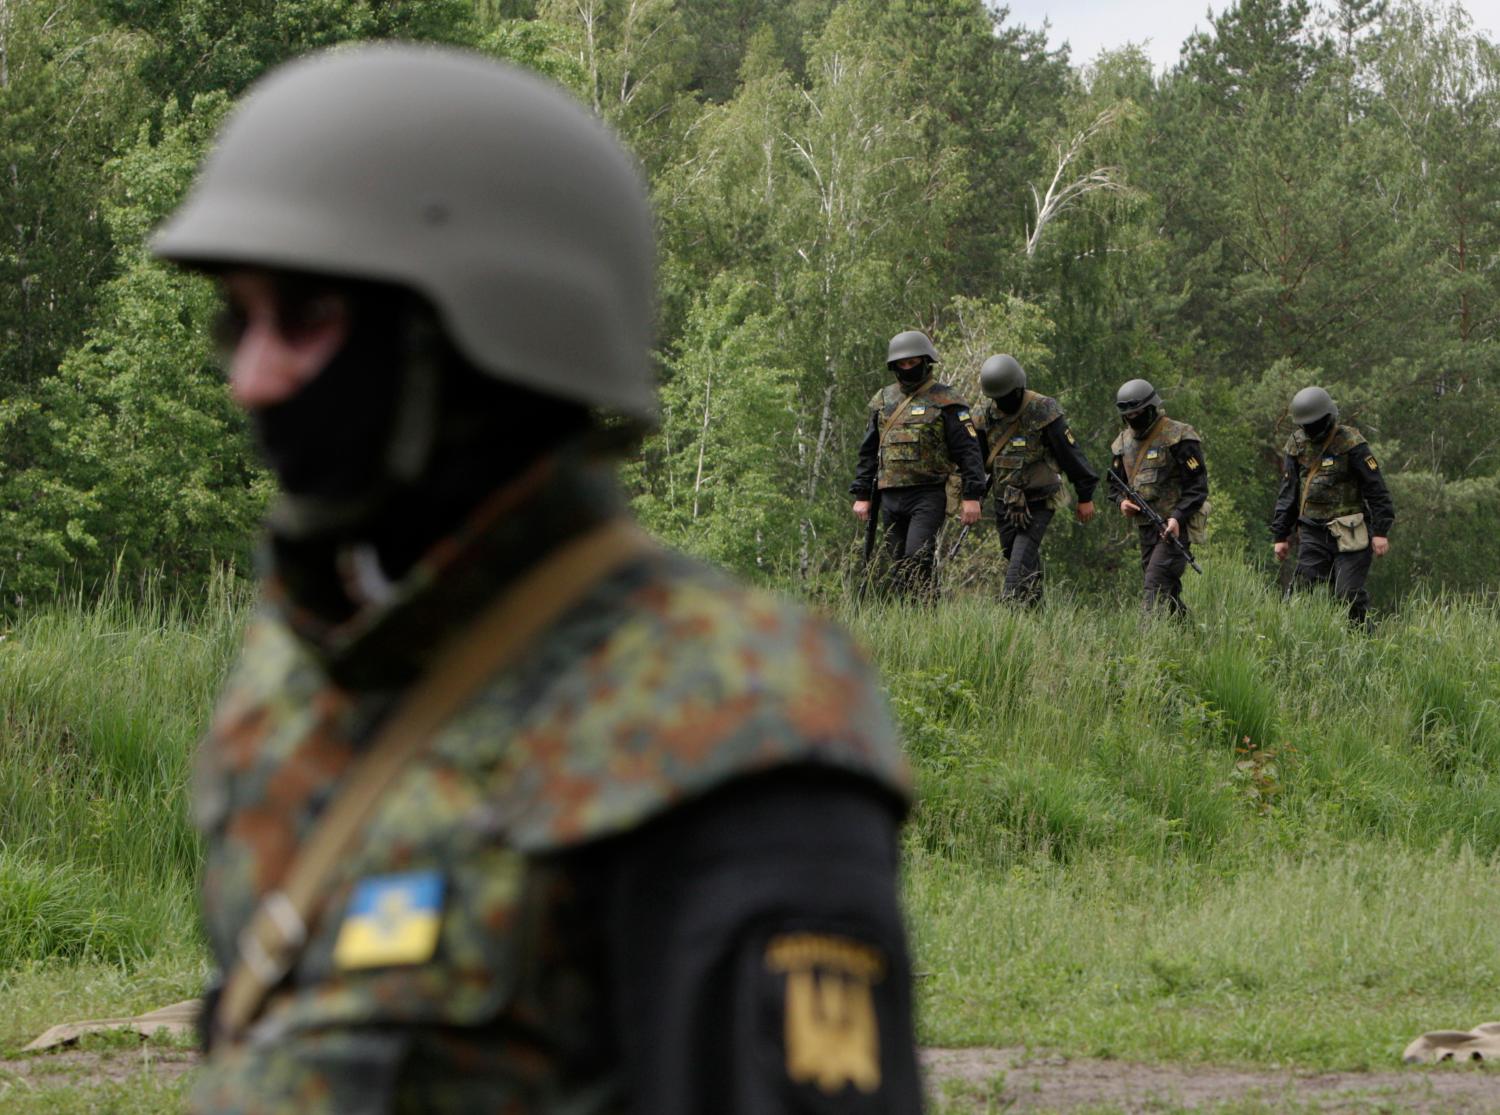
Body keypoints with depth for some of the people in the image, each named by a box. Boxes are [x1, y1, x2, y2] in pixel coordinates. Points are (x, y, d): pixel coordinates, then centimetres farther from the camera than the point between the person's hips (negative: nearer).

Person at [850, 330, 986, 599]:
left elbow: (969, 450, -5)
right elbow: (868, 452, 21)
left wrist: (972, 496, -12)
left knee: (917, 558, -20)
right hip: (891, 497, 6)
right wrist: (861, 495, 15)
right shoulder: (883, 401, 15)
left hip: (929, 495, -6)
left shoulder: (945, 402, -1)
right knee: (899, 569, 5)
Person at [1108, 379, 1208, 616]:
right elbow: (1115, 481, 23)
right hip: (1147, 526, 8)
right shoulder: (1124, 442, 12)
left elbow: (1197, 486, -12)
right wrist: (1122, 501, 1)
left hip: (1175, 526, -8)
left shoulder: (1178, 438, -10)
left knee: (1155, 587, -19)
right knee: (1167, 589, 11)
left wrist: (1177, 517, -23)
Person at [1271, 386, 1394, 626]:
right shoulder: (1297, 445, 9)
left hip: (1349, 534, -5)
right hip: (1312, 532, 5)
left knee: (1349, 594, -11)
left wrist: (1381, 532, -11)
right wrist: (1280, 536, 14)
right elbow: (1287, 493, 16)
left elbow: (1376, 489, -6)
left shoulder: (1350, 442, -7)